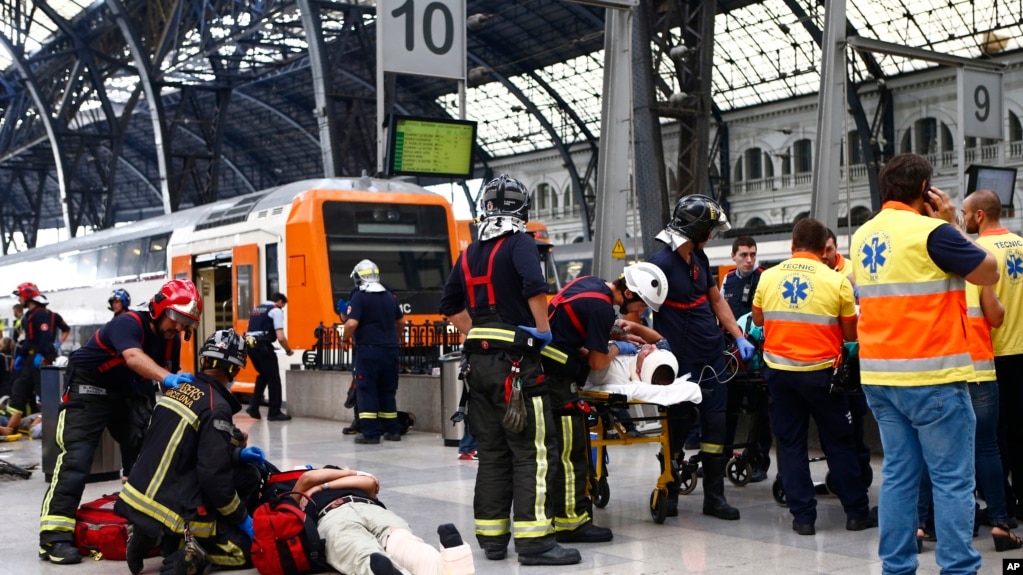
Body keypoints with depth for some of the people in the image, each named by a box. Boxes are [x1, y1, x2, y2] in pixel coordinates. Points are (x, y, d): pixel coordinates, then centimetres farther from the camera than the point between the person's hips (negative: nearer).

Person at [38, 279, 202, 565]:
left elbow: (173, 377, 2)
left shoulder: (171, 340, -1)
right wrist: (167, 377, -60)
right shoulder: (128, 323, -26)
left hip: (127, 394, 8)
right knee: (77, 456, -18)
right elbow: (134, 358, -45)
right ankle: (54, 535, -23)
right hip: (89, 389, -8)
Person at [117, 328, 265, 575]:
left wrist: (236, 454, 22)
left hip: (137, 499, 7)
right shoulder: (216, 408, -16)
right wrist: (241, 517, -5)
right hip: (171, 510, -7)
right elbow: (214, 476, -18)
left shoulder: (178, 389, 7)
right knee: (244, 549, 11)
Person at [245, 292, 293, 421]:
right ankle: (274, 412, 8)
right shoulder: (276, 310, -2)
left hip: (250, 345, 8)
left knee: (263, 376, 24)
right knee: (273, 378, 5)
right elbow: (280, 338, -11)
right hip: (262, 346, -8)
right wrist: (288, 350, 5)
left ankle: (253, 406, 17)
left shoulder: (257, 309, 22)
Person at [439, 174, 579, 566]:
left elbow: (451, 305, 19)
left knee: (492, 451, 12)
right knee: (532, 451, -5)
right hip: (515, 361, -7)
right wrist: (543, 330, -11)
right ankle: (533, 541, -8)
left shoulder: (469, 254, 15)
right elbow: (533, 284, -21)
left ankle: (491, 537, 15)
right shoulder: (519, 244, -5)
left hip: (478, 361, 7)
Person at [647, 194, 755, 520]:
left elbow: (716, 300, 18)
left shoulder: (699, 258, 10)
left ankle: (714, 496, 13)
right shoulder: (662, 263, -14)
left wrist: (738, 337, 12)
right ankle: (668, 493, 18)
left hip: (712, 353, 7)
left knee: (716, 423, 6)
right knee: (676, 425, 3)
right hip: (681, 359, -7)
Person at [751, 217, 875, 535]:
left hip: (779, 369, 2)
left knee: (790, 443, 9)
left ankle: (803, 516, 9)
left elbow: (757, 321, 12)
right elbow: (851, 334, -2)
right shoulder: (836, 281, -7)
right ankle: (857, 513, 16)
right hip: (821, 370, -2)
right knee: (839, 443, 10)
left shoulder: (769, 277, 0)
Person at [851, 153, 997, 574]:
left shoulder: (862, 237, 10)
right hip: (931, 375, -7)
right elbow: (989, 273, -2)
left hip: (879, 375, 7)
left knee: (898, 474, 11)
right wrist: (951, 224, 4)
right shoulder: (931, 231, -12)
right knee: (952, 479, 0)